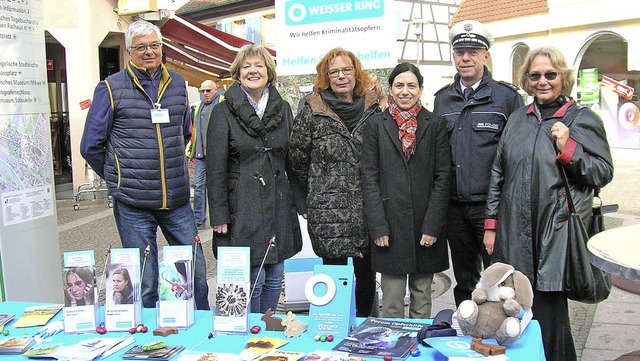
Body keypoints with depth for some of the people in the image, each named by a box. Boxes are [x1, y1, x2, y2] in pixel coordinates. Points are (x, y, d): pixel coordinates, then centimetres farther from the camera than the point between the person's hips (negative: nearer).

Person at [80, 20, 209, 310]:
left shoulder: (178, 84, 10)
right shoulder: (111, 88, -2)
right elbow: (91, 146, 2)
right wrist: (118, 179, 9)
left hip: (177, 199, 4)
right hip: (132, 203, -4)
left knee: (197, 273, 9)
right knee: (144, 283, 5)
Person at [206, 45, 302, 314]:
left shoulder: (283, 109, 10)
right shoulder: (223, 113, -3)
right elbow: (215, 169, -5)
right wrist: (219, 216, -9)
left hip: (278, 206, 5)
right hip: (243, 208, -4)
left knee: (275, 277, 11)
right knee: (252, 279, -3)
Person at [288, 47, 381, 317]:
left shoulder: (373, 110, 6)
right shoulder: (311, 114, 0)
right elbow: (297, 163, 5)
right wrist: (305, 205, 5)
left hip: (367, 212, 3)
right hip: (328, 214, -3)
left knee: (366, 279, 13)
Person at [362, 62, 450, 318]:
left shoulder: (435, 124, 5)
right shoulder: (376, 124, 4)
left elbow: (443, 177, 1)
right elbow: (369, 177, 1)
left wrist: (433, 225, -6)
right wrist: (378, 227, -6)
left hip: (425, 223, 1)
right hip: (390, 223, -1)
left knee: (422, 298, 11)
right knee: (392, 302, 3)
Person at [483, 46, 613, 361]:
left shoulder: (583, 119, 1)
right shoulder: (517, 119, 13)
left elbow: (603, 173, -2)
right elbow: (498, 173, 14)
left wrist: (568, 148, -15)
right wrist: (491, 224, 10)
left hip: (556, 234, -4)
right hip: (515, 232, 4)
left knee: (547, 309, -1)